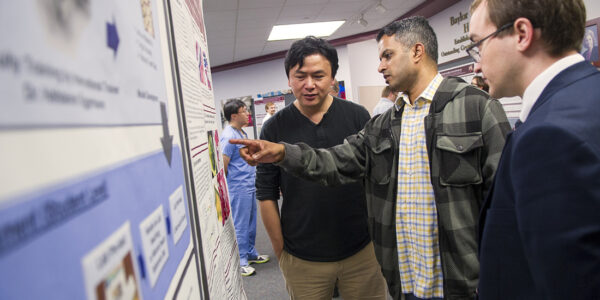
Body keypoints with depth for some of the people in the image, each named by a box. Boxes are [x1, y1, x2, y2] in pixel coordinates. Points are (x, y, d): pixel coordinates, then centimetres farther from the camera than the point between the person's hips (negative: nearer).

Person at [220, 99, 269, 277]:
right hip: (239, 189, -9)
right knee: (240, 226, 1)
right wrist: (236, 182, -7)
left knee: (251, 223, 19)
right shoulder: (229, 136, -18)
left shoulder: (242, 133, 13)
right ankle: (241, 262, 13)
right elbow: (223, 166, -19)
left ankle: (250, 253, 33)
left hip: (249, 186, 9)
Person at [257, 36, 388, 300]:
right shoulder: (274, 129, -4)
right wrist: (281, 253, 0)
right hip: (302, 261, 0)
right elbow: (267, 196, 0)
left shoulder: (358, 116, -3)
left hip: (362, 251, 1)